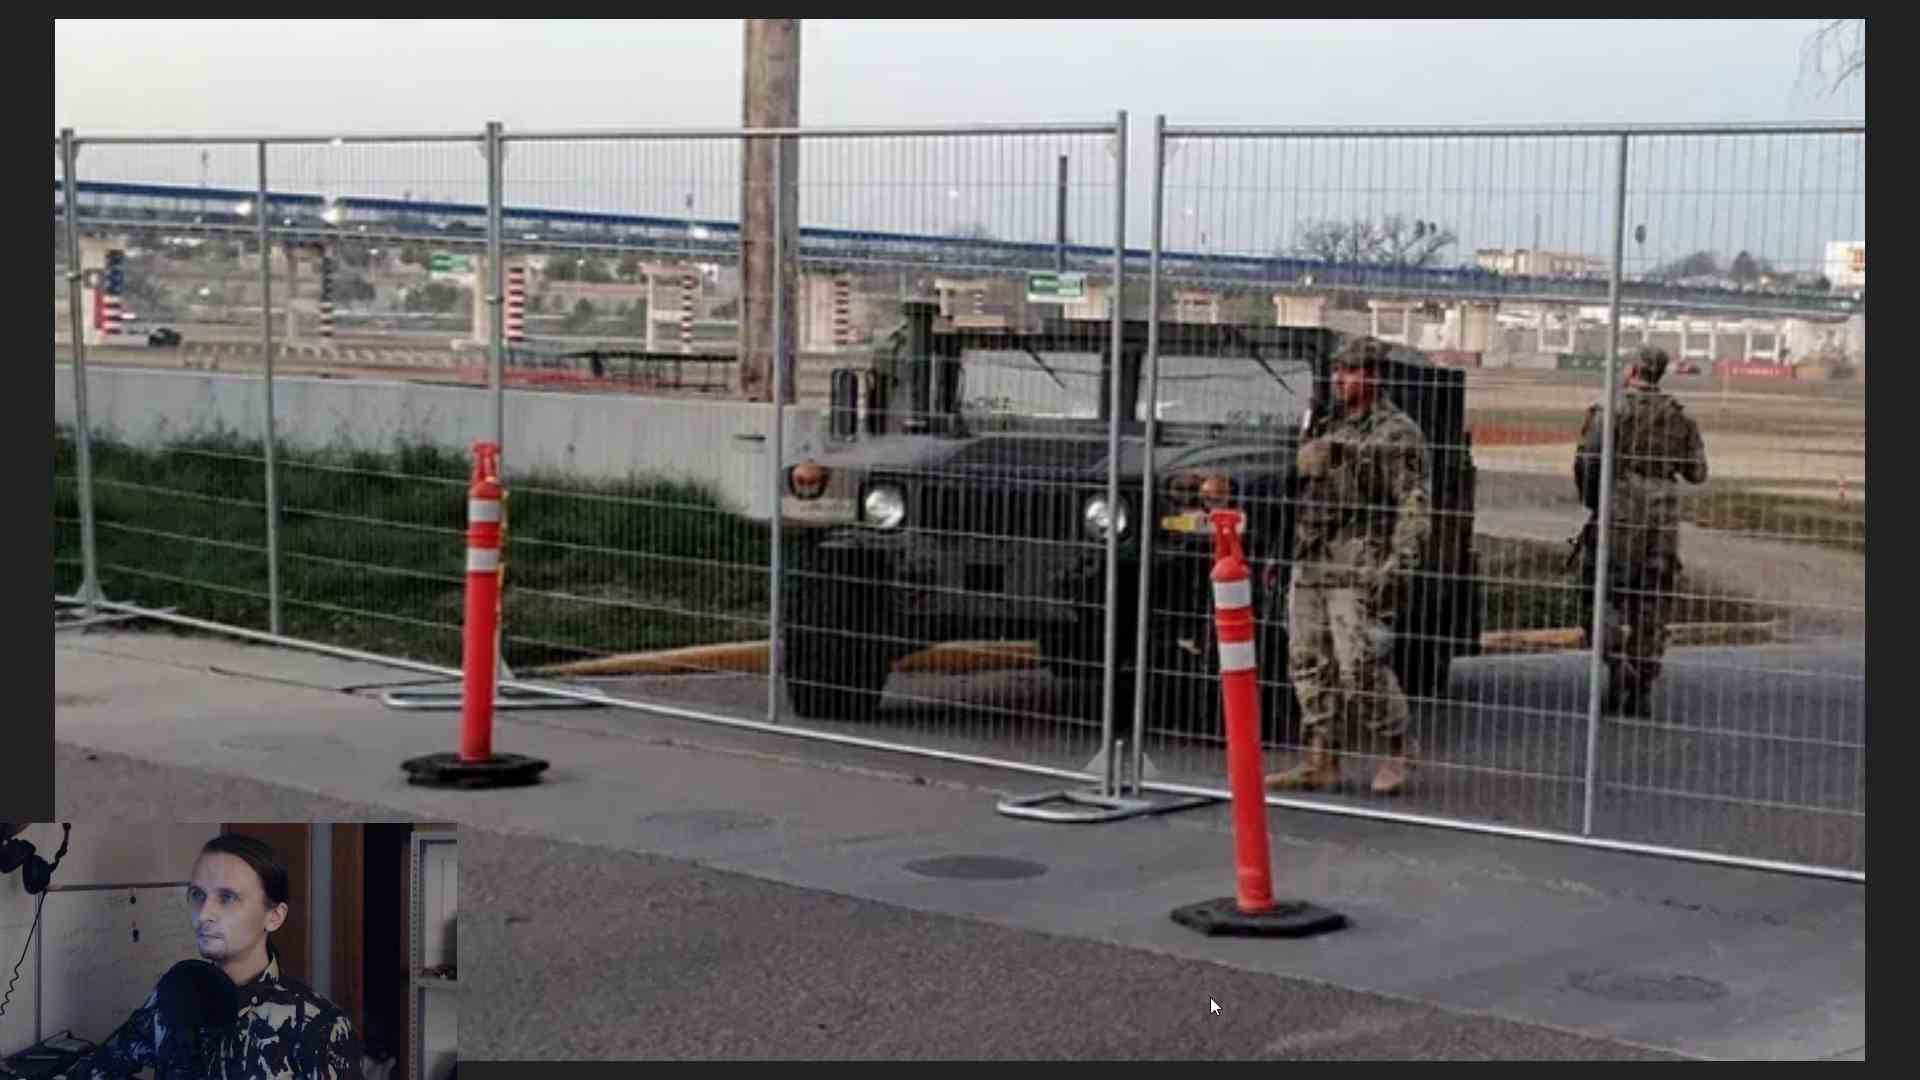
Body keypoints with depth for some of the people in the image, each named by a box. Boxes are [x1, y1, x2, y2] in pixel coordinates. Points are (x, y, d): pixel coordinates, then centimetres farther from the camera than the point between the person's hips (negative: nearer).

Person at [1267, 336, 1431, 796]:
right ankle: (1321, 762, 13)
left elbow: (1414, 504, -11)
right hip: (1310, 567, 8)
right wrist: (1287, 557, 21)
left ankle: (1397, 749, 8)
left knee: (1360, 666, -11)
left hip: (1358, 571, -8)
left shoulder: (1397, 433, -6)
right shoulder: (1326, 429, 19)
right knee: (1309, 665, 7)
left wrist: (1400, 563, -20)